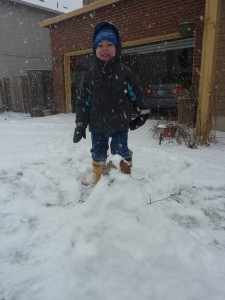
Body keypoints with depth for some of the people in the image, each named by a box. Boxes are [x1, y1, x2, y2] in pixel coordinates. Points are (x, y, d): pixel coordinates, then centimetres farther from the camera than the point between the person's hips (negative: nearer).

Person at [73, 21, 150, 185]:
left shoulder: (125, 71, -5)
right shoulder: (90, 75, 1)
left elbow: (137, 94, 3)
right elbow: (84, 101, 3)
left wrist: (142, 113, 8)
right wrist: (80, 124, 1)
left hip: (119, 123, -3)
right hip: (98, 124, 3)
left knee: (120, 150, 5)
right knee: (98, 152, 16)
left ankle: (126, 174, 29)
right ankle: (98, 176, 39)